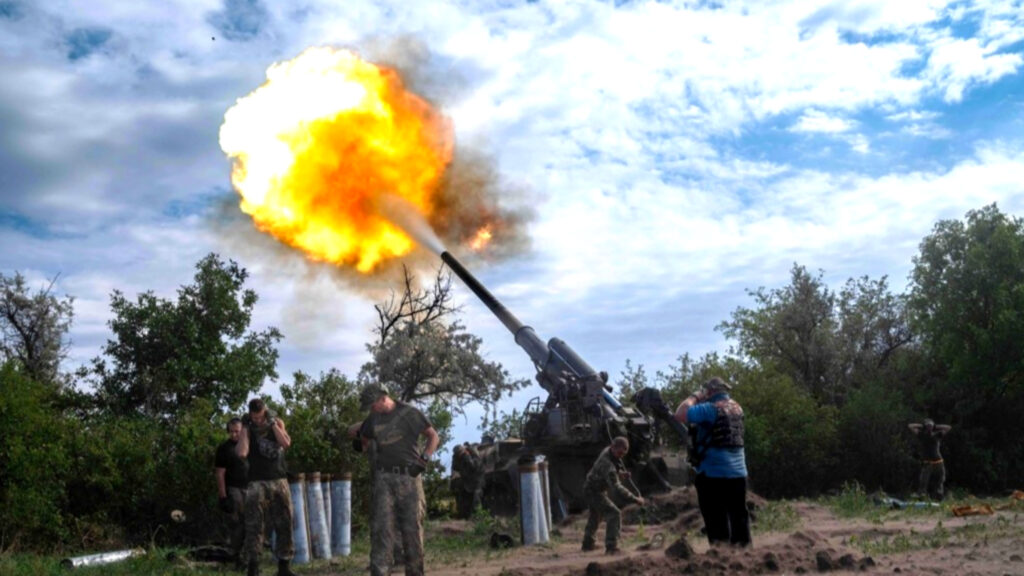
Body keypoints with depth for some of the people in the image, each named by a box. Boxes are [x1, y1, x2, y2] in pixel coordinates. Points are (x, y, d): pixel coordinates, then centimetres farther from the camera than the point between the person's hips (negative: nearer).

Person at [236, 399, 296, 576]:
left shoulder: (278, 422, 5)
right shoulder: (248, 429, -1)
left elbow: (286, 443, -12)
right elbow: (241, 453, -17)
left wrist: (272, 422, -12)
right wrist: (245, 427, -12)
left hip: (280, 481, 3)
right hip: (257, 483, -2)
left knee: (284, 525, 4)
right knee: (254, 527, -5)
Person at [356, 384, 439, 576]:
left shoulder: (409, 413, -2)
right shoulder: (373, 419, 10)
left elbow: (433, 436, 2)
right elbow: (363, 439, 29)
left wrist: (423, 459, -8)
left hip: (409, 478, -2)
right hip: (384, 479, 2)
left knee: (412, 528, 4)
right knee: (381, 528, -7)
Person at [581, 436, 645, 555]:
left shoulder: (607, 451, -7)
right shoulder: (608, 464, -35)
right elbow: (617, 488, -43)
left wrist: (621, 473, -3)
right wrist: (635, 499, -43)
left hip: (590, 488, 10)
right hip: (594, 492, -10)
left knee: (595, 516, 27)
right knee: (614, 514, -19)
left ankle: (587, 544, 43)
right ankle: (611, 547, -20)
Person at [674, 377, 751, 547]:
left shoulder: (711, 408, -13)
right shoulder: (737, 408, 11)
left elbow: (680, 414, -19)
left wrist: (694, 397, -5)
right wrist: (700, 401, 15)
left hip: (713, 472, -7)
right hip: (738, 472, 7)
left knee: (716, 518, 0)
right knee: (738, 514, 12)